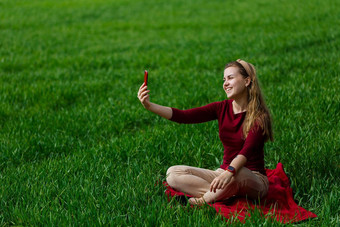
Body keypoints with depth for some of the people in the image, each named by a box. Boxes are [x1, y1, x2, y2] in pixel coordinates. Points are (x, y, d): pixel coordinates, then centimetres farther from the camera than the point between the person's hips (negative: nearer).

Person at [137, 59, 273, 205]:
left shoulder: (259, 116, -13)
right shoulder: (222, 108, 3)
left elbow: (248, 149, -30)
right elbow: (184, 116, -8)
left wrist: (229, 172, -48)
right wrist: (149, 106, -20)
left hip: (254, 179, -5)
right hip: (224, 172, 5)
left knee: (237, 173, -41)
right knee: (173, 173, -11)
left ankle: (202, 200, -15)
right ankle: (225, 196, -19)